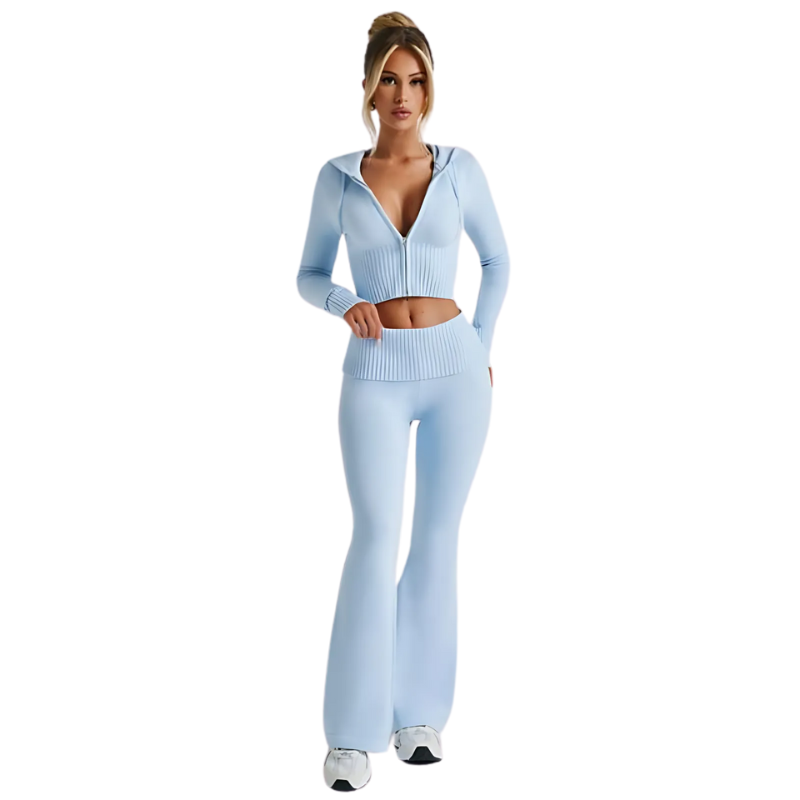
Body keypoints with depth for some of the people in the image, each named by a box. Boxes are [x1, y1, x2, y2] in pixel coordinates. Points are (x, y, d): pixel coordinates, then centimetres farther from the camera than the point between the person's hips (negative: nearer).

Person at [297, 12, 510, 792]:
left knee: (437, 539, 6)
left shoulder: (459, 167, 4)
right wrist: (347, 304, -13)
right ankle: (352, 732, -5)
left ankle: (418, 708, 21)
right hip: (375, 377, -1)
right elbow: (309, 277, 10)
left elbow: (496, 258, 16)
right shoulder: (337, 177, 4)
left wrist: (481, 349, 8)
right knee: (375, 539, -12)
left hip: (454, 369, 1)